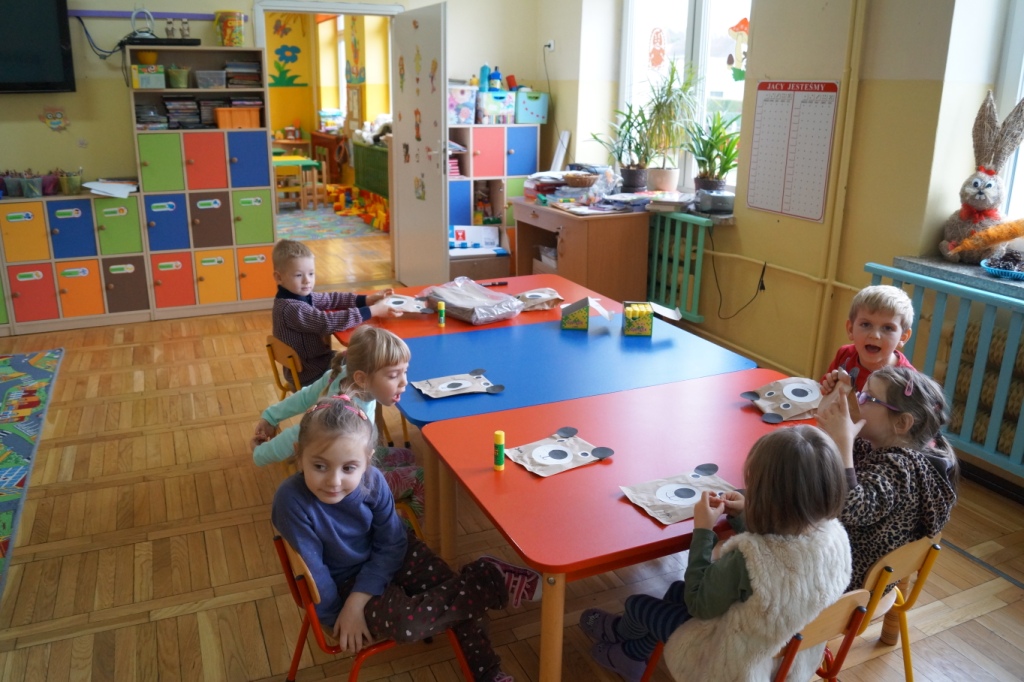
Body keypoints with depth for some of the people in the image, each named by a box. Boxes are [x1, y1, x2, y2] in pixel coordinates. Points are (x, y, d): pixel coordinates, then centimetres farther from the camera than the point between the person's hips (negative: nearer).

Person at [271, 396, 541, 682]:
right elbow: (313, 570, -20)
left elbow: (392, 544, -9)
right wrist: (335, 617, -11)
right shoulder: (292, 501, -31)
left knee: (460, 596, -11)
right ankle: (494, 584, -14)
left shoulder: (372, 481, -21)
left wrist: (358, 600, -18)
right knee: (402, 622, -28)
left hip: (388, 557, 3)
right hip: (344, 581, -3)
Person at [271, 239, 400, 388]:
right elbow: (328, 322, -33)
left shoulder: (301, 295, 0)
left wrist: (366, 299, -6)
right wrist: (372, 311, -31)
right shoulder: (291, 309, -29)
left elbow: (331, 298, 8)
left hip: (316, 360, 9)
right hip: (308, 375, -9)